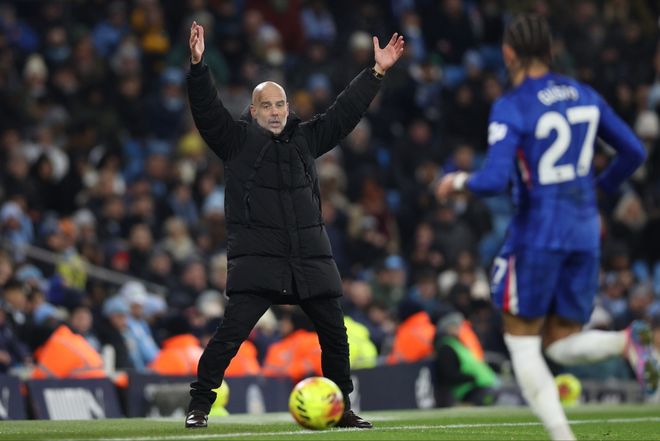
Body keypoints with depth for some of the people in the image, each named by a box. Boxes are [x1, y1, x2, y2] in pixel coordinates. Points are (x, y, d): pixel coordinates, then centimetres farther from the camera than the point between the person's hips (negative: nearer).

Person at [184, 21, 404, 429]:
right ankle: (200, 406, -9)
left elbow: (345, 112, 19)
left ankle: (341, 409, 20)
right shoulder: (237, 139, 4)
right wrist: (198, 66, -23)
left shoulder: (306, 138, 16)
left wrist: (377, 73, 16)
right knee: (231, 333, -15)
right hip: (257, 258, -5)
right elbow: (207, 109, -8)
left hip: (311, 257, 5)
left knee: (335, 334, 7)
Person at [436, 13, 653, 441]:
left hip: (538, 232, -6)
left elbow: (495, 179, -21)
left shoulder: (511, 108, -12)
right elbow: (634, 152, 12)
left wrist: (458, 181, 0)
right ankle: (627, 341, -19)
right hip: (585, 231, 6)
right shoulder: (584, 95, 7)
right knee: (562, 346, 12)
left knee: (522, 343, 9)